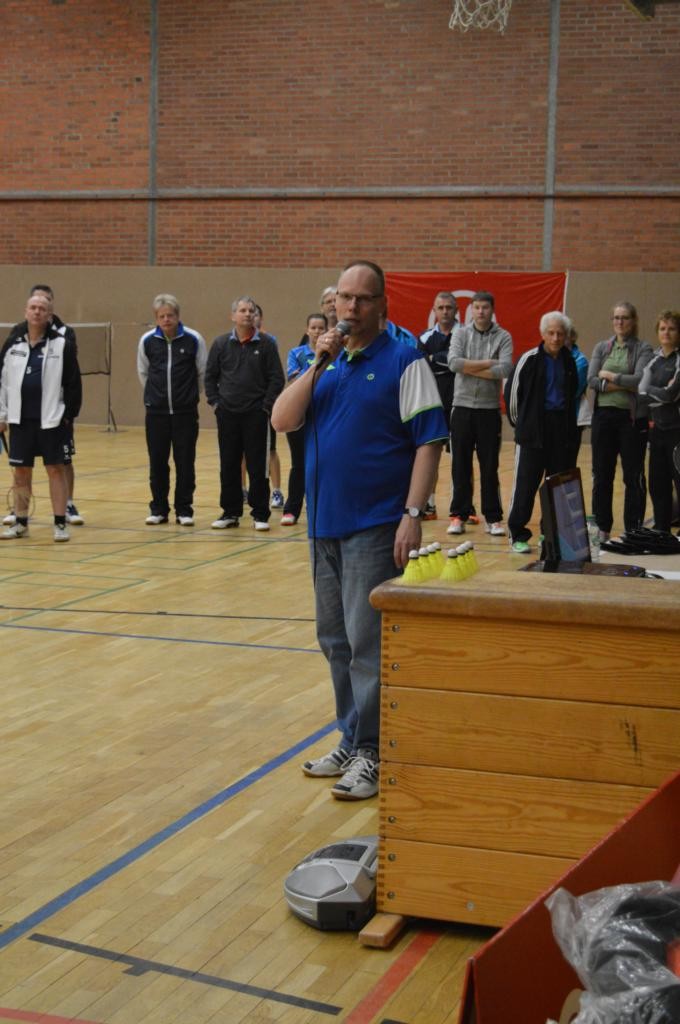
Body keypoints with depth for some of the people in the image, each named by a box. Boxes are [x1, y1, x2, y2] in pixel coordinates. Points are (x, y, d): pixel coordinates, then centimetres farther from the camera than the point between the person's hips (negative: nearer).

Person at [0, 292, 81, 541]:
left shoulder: (63, 344, -4)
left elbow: (73, 383, -4)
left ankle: (60, 523, 6)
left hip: (52, 420, -4)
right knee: (21, 471, 9)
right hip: (21, 419, 4)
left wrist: (69, 415, -7)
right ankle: (20, 522, 20)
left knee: (56, 469, 1)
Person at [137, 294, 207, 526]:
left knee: (185, 462, 1)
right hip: (156, 412, 2)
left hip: (186, 412, -2)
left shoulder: (194, 340, -7)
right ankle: (158, 509, 16)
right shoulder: (147, 341, -1)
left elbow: (203, 373, 5)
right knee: (157, 463, 5)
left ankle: (184, 510, 11)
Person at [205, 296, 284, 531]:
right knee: (228, 465, 7)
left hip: (256, 414, -2)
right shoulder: (221, 343, 5)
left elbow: (276, 379, -2)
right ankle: (230, 512, 17)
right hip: (227, 414, 2)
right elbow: (210, 376, 11)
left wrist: (266, 406, -7)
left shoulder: (266, 343, -2)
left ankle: (260, 514, 8)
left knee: (257, 466, 0)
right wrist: (215, 402, 2)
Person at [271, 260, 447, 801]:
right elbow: (282, 420, 1)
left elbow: (428, 443, -10)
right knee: (336, 641, 13)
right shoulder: (326, 363, 12)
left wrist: (412, 515, -17)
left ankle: (372, 751, 1)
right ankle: (351, 740, 24)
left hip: (375, 527, -7)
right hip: (325, 523, 7)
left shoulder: (404, 361, -6)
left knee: (367, 643, -7)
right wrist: (317, 364, -9)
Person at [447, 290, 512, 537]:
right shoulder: (460, 333, 4)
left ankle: (493, 518, 11)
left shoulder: (503, 337, 0)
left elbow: (505, 370, -15)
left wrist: (470, 368, -11)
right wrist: (487, 363, -13)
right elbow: (453, 363, -12)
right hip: (462, 407, 1)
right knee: (461, 465, 6)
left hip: (489, 408, -1)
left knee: (490, 467, 4)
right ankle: (459, 515, 13)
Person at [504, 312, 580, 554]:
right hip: (533, 431, -5)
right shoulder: (529, 359, -7)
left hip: (562, 430, 5)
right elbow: (511, 391, 1)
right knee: (526, 482, -4)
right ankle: (518, 535, 2)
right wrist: (518, 422, 8)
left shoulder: (569, 361, 9)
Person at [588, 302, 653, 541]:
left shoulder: (642, 349, 0)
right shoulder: (602, 347, 10)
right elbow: (591, 380, -3)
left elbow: (639, 379, -15)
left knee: (633, 476, 0)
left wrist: (609, 376, -8)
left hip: (632, 417, -3)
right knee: (602, 475, 7)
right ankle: (603, 528, 16)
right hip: (604, 415, 4)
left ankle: (633, 530, 7)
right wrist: (624, 385, -12)